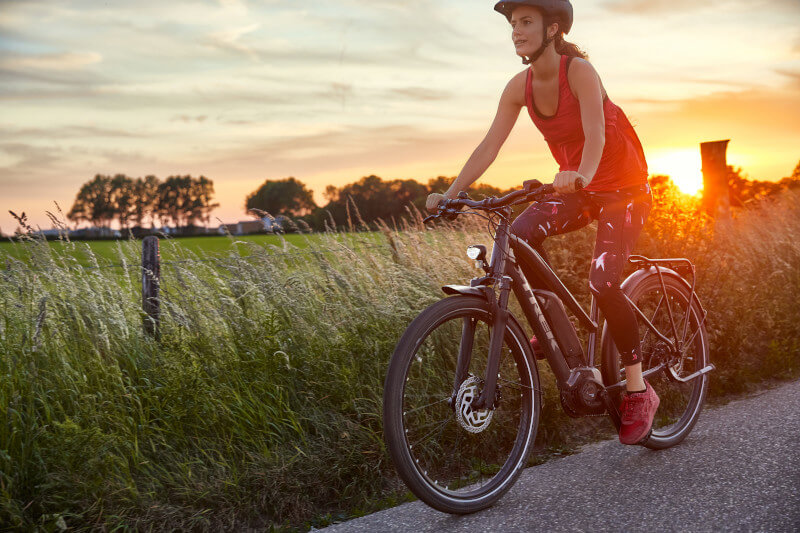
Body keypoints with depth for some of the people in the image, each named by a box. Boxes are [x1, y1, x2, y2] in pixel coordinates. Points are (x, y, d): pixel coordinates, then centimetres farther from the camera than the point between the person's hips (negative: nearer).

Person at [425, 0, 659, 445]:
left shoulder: (579, 70, -23)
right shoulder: (521, 86, -6)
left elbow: (595, 134, -37)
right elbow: (490, 146, -10)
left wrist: (581, 175, -58)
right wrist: (450, 194, -21)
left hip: (623, 188, -5)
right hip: (578, 189, 5)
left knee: (603, 282, -21)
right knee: (520, 234, -22)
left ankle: (639, 392, -4)